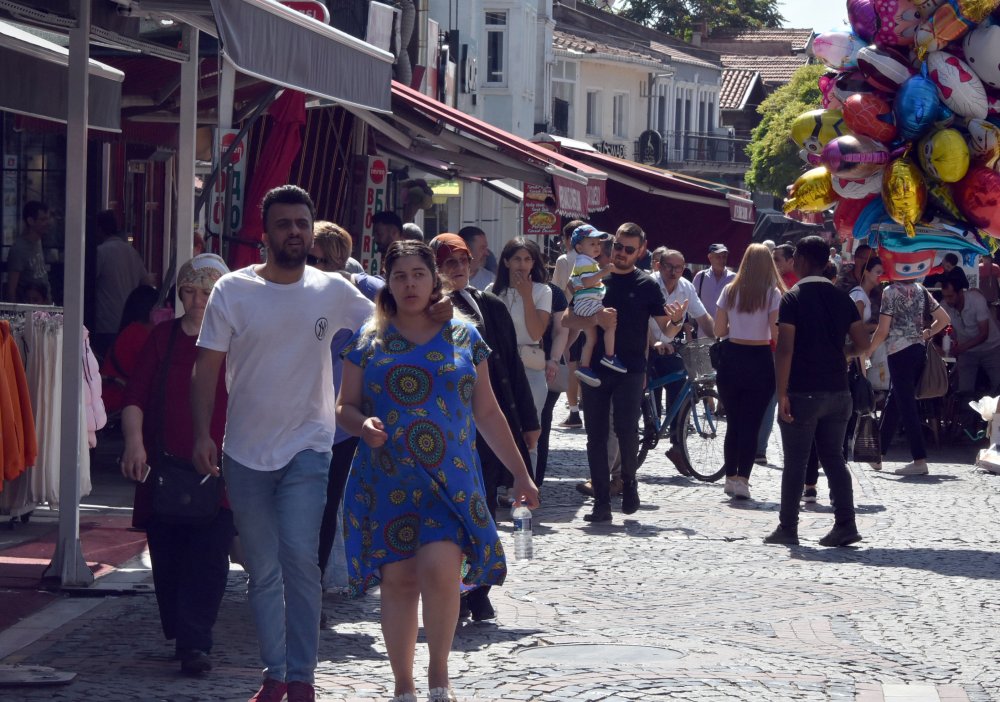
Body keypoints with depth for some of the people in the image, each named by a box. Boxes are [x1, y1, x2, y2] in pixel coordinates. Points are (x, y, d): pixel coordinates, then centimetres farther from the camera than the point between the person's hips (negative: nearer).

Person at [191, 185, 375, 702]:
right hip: (245, 453, 1)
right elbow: (207, 368, -1)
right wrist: (202, 435, -8)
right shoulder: (233, 290, -2)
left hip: (307, 449, -1)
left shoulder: (333, 291, 0)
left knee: (299, 557, -16)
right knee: (262, 572, 8)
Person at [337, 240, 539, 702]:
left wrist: (520, 474, 11)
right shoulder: (369, 340, 7)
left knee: (440, 569, -18)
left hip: (450, 481, 0)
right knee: (398, 580, 1)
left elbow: (487, 413, 13)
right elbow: (345, 406, 9)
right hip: (388, 483, 1)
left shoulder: (464, 338, 9)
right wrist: (362, 425, -15)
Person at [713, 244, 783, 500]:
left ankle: (730, 478, 18)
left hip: (731, 358, 3)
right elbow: (777, 333, -13)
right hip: (760, 361, -3)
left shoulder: (730, 291, 1)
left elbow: (719, 330, 4)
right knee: (751, 424, -1)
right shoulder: (773, 294, -8)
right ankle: (742, 479, -8)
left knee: (733, 422, 13)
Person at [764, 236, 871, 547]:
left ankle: (788, 528, 6)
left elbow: (785, 349, -15)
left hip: (802, 393, -5)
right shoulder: (841, 298, 6)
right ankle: (845, 526, 3)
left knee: (795, 462, 2)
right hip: (837, 391, 5)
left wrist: (782, 393, -13)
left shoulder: (793, 298, -9)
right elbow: (862, 343, 6)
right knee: (834, 458, 11)